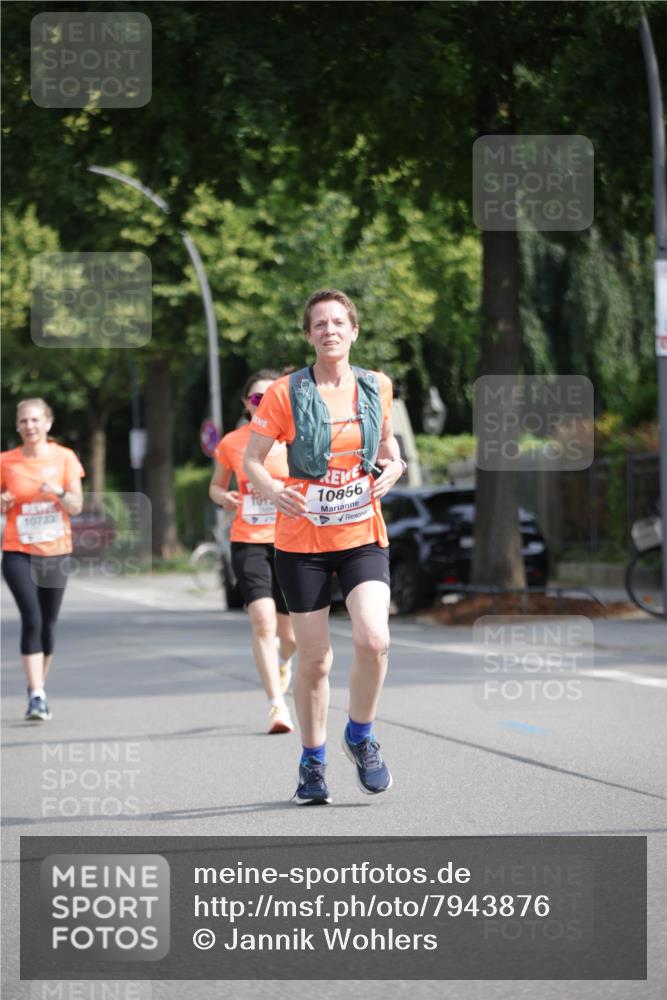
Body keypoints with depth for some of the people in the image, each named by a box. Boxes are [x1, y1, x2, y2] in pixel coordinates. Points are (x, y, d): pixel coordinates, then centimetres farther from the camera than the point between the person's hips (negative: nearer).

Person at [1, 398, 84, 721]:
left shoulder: (64, 458, 0)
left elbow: (76, 506, -2)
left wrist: (59, 492, -22)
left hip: (55, 552, 2)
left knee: (47, 624, 7)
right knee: (31, 618, -17)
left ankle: (39, 689, 25)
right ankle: (36, 695, -18)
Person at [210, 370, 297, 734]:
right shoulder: (231, 443, 2)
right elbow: (215, 486, 16)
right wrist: (224, 497, -6)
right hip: (248, 543, 0)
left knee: (290, 634, 6)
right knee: (263, 621, -19)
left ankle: (281, 662, 43)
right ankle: (277, 705, -17)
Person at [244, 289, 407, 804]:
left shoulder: (377, 387, 3)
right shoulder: (285, 394, -6)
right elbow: (252, 458, -2)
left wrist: (393, 464, 0)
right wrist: (273, 490, -23)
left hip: (363, 535, 1)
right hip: (302, 539, -1)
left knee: (373, 639, -20)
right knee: (314, 660, 3)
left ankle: (361, 737, 6)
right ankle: (313, 762, 24)